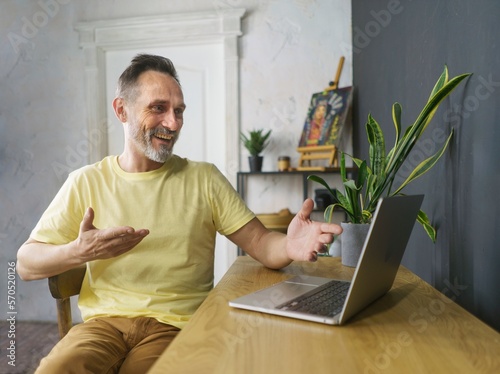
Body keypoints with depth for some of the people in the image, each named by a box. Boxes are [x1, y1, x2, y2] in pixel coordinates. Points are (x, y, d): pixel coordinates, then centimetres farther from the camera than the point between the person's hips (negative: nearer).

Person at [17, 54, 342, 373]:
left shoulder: (204, 179, 5)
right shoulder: (86, 182, 5)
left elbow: (260, 242, -1)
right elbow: (26, 264, 4)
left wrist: (289, 246, -25)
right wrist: (79, 252, -17)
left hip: (176, 325, 0)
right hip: (105, 322, 1)